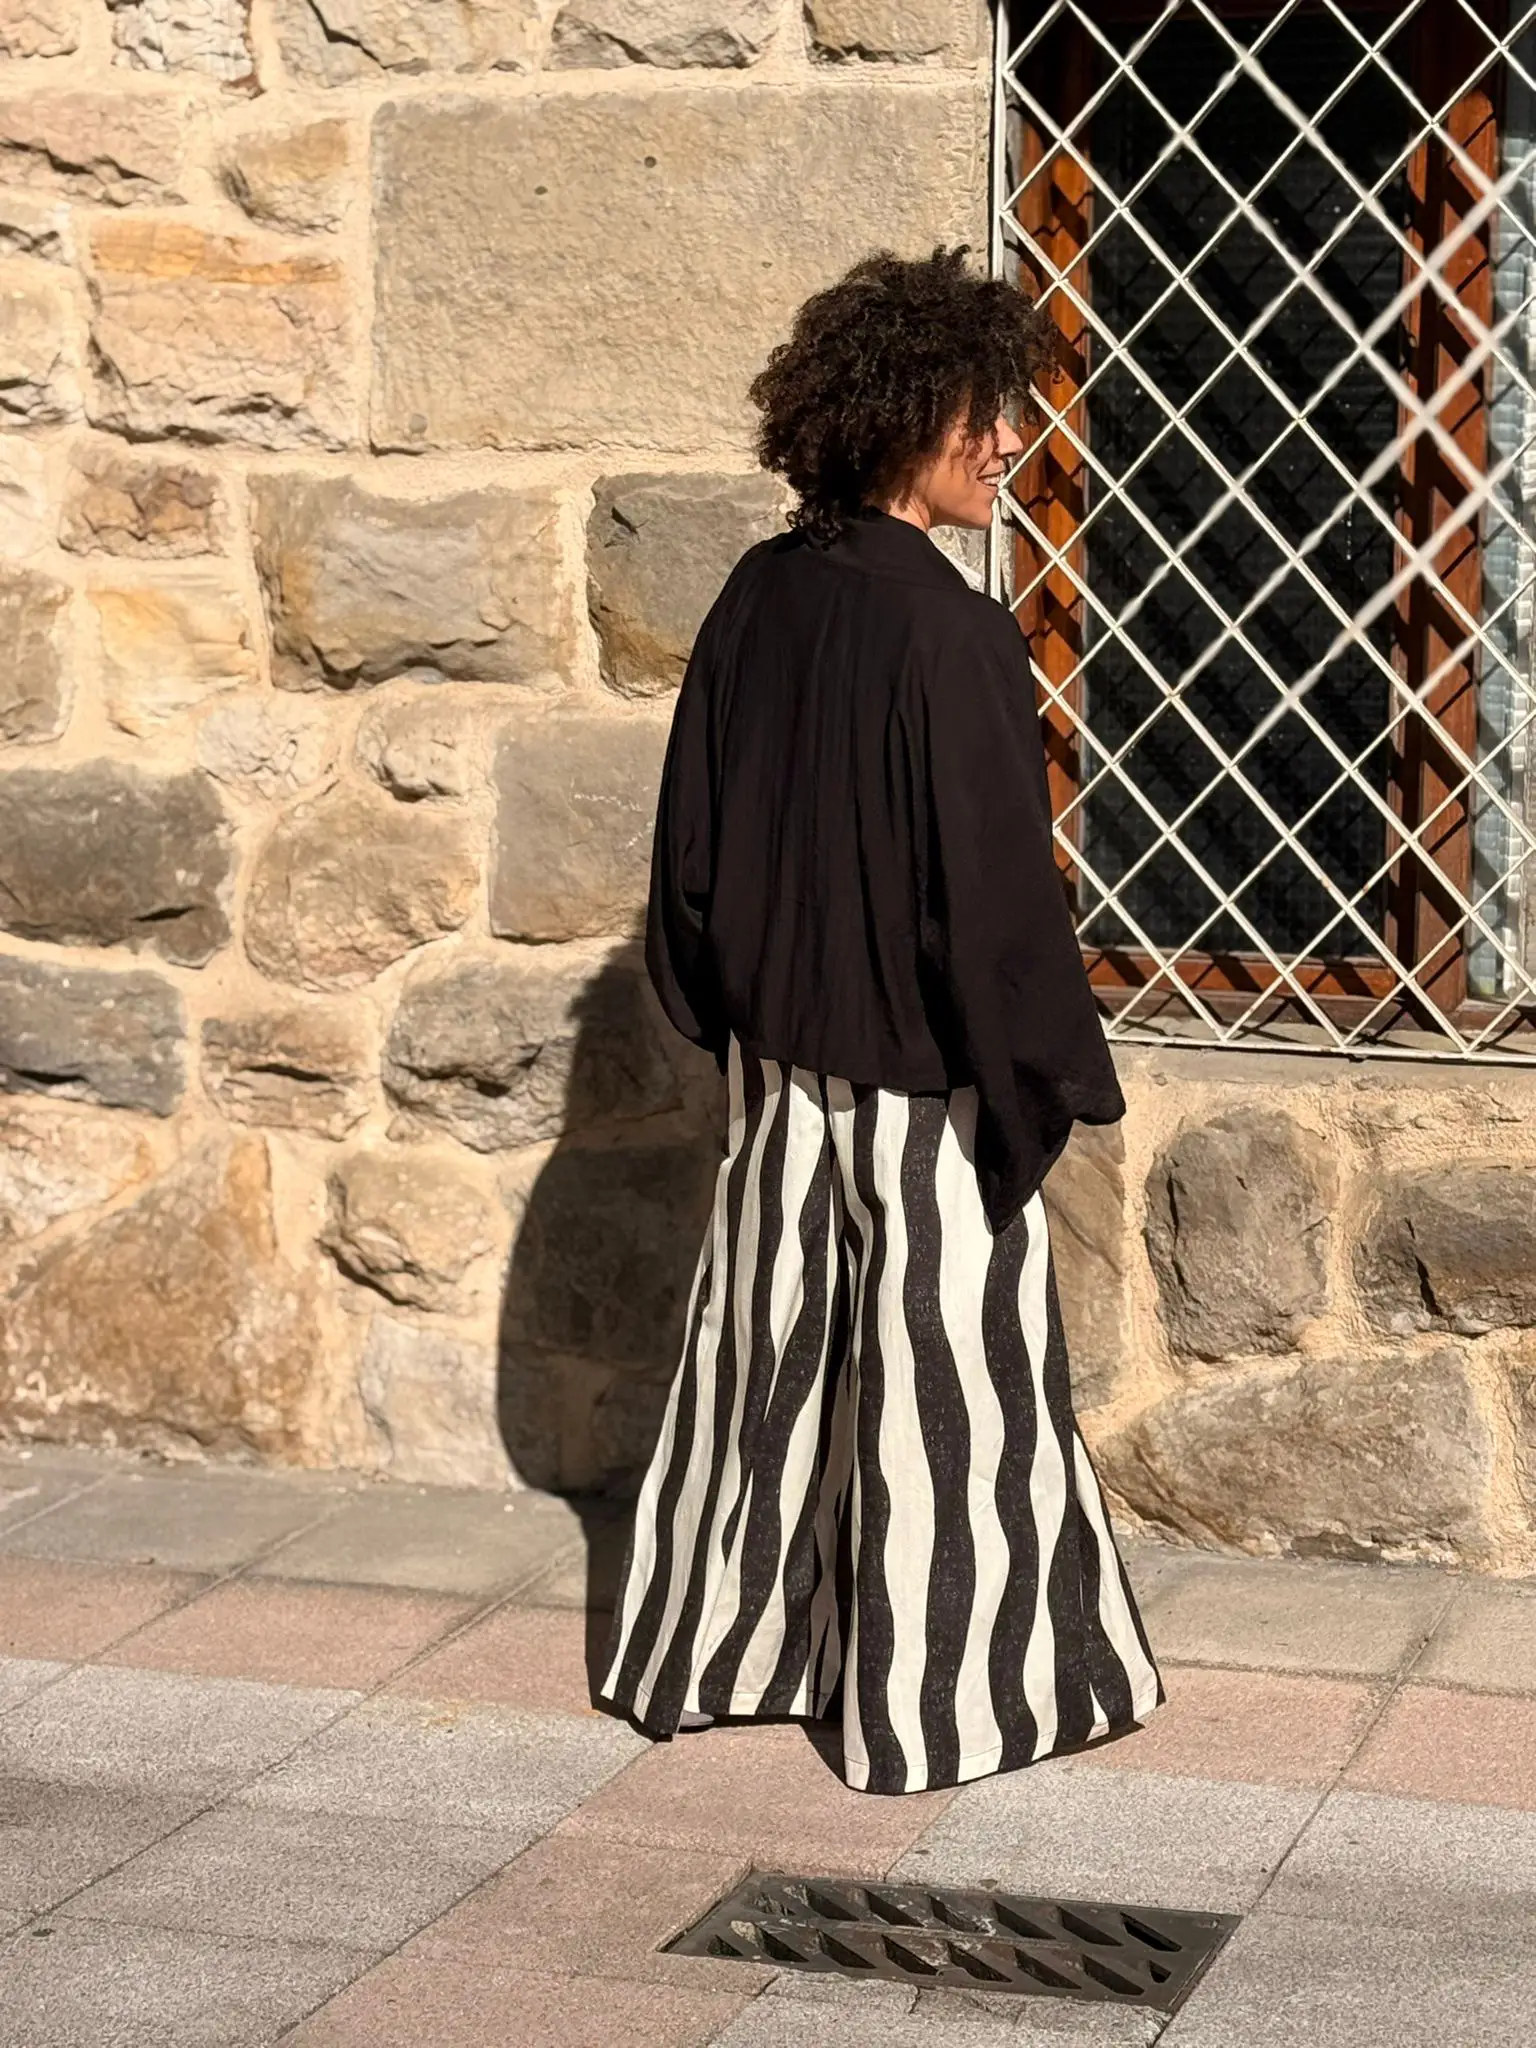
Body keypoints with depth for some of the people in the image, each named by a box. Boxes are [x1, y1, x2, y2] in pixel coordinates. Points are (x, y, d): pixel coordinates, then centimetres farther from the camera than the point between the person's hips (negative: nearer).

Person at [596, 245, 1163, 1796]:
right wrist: (1046, 1081, -10)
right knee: (939, 1384, 6)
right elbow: (992, 891, -20)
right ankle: (936, 1707, 16)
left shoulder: (757, 601, 0)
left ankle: (707, 1651, 31)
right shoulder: (946, 632, -21)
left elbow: (692, 837, 8)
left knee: (770, 1354, 18)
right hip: (919, 1085, -7)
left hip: (779, 1070, 7)